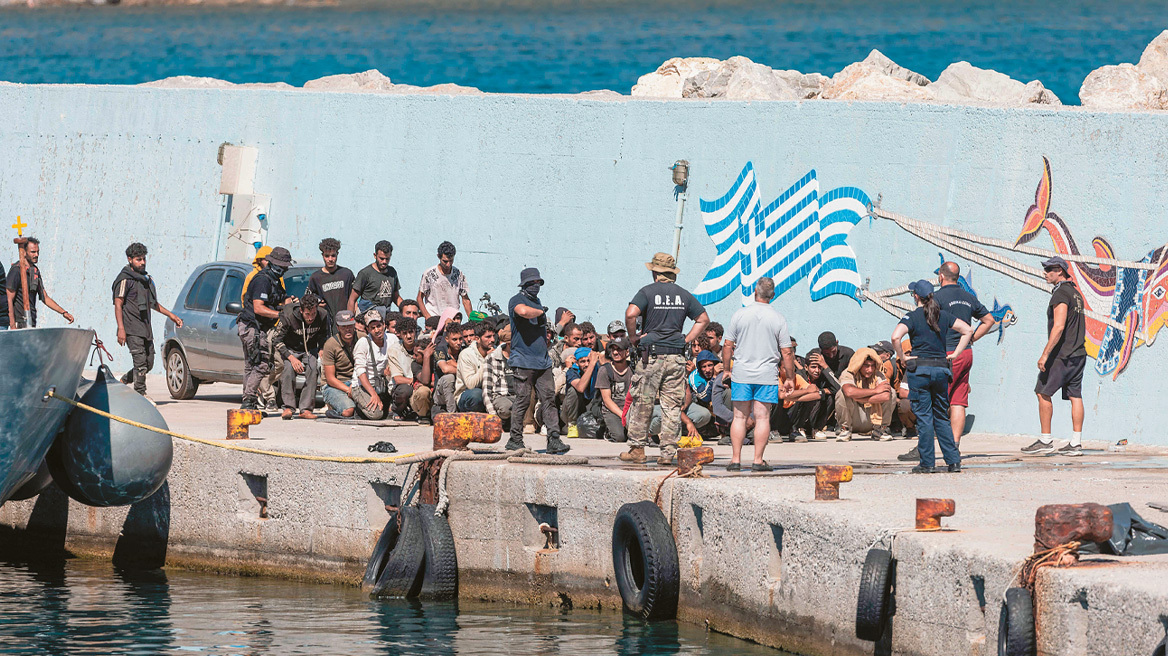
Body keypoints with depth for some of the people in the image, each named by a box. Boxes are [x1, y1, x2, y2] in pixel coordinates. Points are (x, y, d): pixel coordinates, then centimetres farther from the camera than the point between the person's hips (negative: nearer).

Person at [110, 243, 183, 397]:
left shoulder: (146, 279, 19)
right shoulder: (125, 279, -6)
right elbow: (118, 305, -11)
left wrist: (171, 315, 26)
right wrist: (121, 329, -20)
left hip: (146, 329, 8)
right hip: (132, 329, -8)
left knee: (149, 364, 7)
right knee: (140, 362, -14)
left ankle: (123, 381, 25)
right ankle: (140, 394, -10)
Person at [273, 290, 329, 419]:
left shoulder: (322, 317, -18)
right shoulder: (288, 316, -27)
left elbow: (323, 336, 4)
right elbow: (277, 340, -20)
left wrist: (321, 351, -12)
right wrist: (292, 358, -29)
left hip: (310, 349, 2)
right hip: (290, 349, -2)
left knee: (312, 369, -26)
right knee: (289, 369, -30)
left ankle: (306, 409, -23)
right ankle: (289, 407, -23)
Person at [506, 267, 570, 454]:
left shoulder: (537, 302, 21)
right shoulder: (517, 301, -4)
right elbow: (523, 312, -29)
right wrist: (541, 311, -11)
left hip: (542, 361, 7)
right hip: (523, 360, -7)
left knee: (549, 399, -1)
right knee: (523, 400, -5)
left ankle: (554, 440, -5)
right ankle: (515, 440, 4)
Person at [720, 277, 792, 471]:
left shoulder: (739, 315, -1)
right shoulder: (778, 319, -3)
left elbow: (728, 346, 3)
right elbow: (787, 353, -2)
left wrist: (727, 369, 16)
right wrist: (789, 378, 7)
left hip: (741, 374, 1)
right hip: (767, 375, -1)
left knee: (740, 417, 5)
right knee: (762, 417, 1)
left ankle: (735, 459, 3)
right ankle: (758, 461, -1)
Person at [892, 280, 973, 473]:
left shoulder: (912, 317, -7)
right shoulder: (943, 315, 8)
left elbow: (895, 337, -22)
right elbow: (968, 330, 10)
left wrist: (902, 357, -8)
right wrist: (955, 354, 9)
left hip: (920, 369, -4)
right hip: (942, 369, 4)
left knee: (924, 417, 0)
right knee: (942, 417, 13)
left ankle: (927, 463, 0)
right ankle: (954, 461, 7)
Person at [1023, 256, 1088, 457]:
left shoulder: (1061, 294, -14)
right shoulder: (1076, 294, 16)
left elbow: (1059, 327, -23)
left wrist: (1045, 354, -24)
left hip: (1062, 354, -9)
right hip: (1079, 353, 9)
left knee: (1043, 393, -2)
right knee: (1075, 396, 6)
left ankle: (1045, 441, -2)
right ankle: (1076, 443, 3)